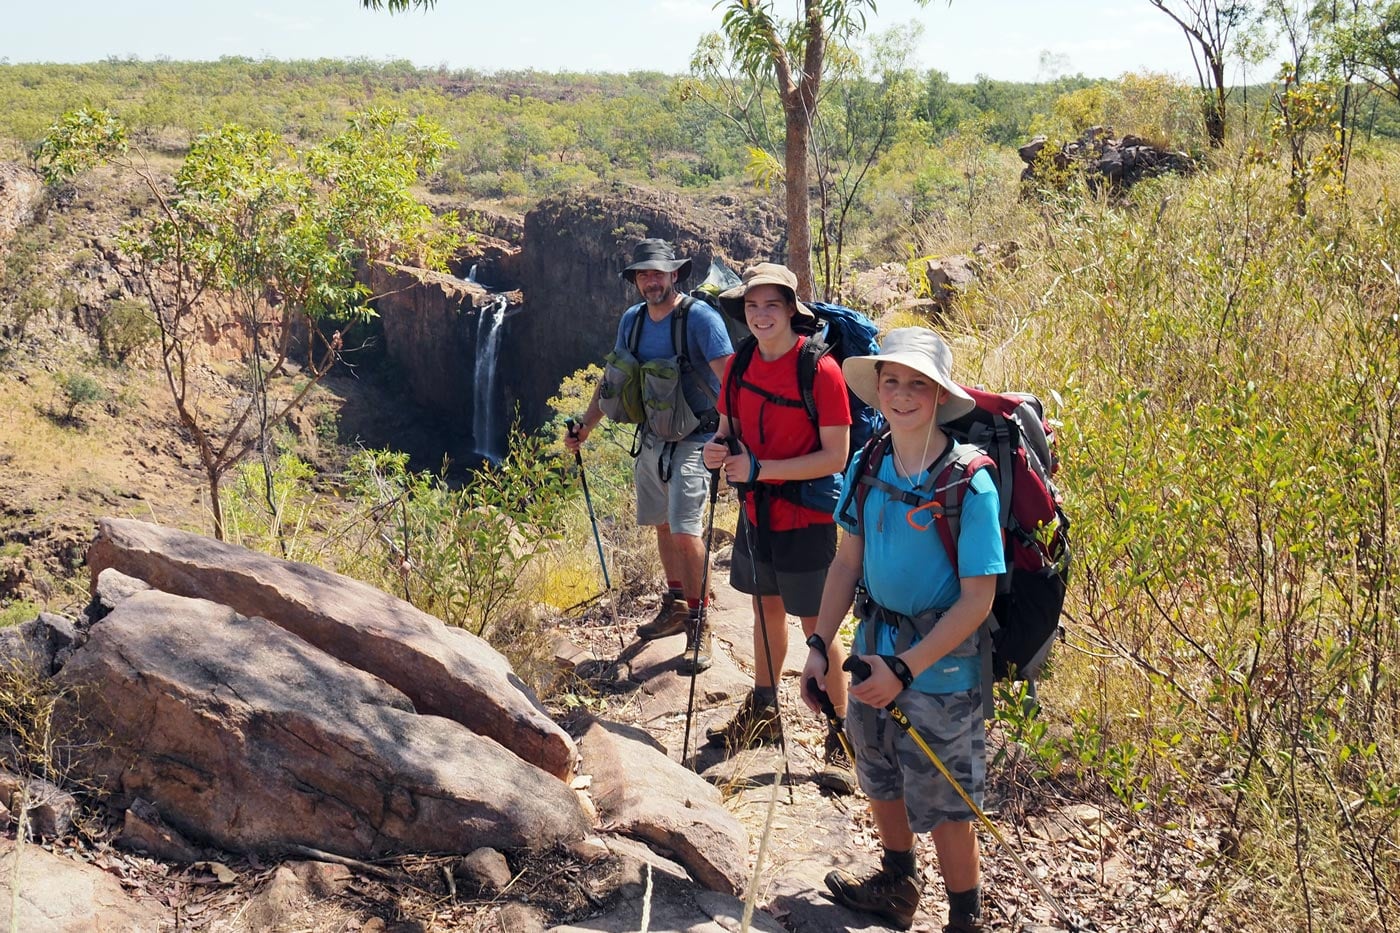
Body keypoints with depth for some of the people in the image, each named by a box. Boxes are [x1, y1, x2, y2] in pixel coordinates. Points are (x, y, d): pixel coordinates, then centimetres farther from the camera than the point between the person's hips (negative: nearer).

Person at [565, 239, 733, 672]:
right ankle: (675, 607, 32)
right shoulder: (631, 320, 5)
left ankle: (698, 627, -6)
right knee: (663, 524, 16)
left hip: (692, 441, -7)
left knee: (686, 530, -15)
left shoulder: (700, 317, -16)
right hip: (651, 440, 7)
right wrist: (585, 426, 15)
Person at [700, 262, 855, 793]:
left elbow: (835, 456, -20)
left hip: (806, 519, -6)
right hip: (756, 510, 6)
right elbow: (729, 427, 14)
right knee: (766, 609, 20)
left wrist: (760, 468, -24)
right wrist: (719, 449, -10)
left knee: (816, 626, 0)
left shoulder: (821, 371, -19)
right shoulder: (740, 366, 2)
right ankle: (762, 712, 38)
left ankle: (841, 738, 13)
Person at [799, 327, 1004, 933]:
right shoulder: (867, 469, -4)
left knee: (943, 809, 8)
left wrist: (905, 669, -24)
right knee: (881, 782, 24)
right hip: (874, 652, 6)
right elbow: (848, 561, 6)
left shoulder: (969, 485, -21)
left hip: (939, 669, -6)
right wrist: (819, 645, 0)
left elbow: (977, 599, -21)